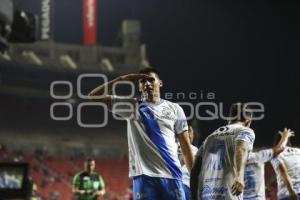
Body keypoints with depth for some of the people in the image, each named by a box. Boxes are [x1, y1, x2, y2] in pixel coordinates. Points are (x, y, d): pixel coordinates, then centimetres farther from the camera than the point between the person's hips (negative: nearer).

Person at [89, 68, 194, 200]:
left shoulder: (174, 109, 12)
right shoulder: (131, 106, 9)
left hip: (171, 175, 1)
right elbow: (94, 96, 5)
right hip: (144, 175, -1)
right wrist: (122, 79, -1)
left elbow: (185, 145, 13)